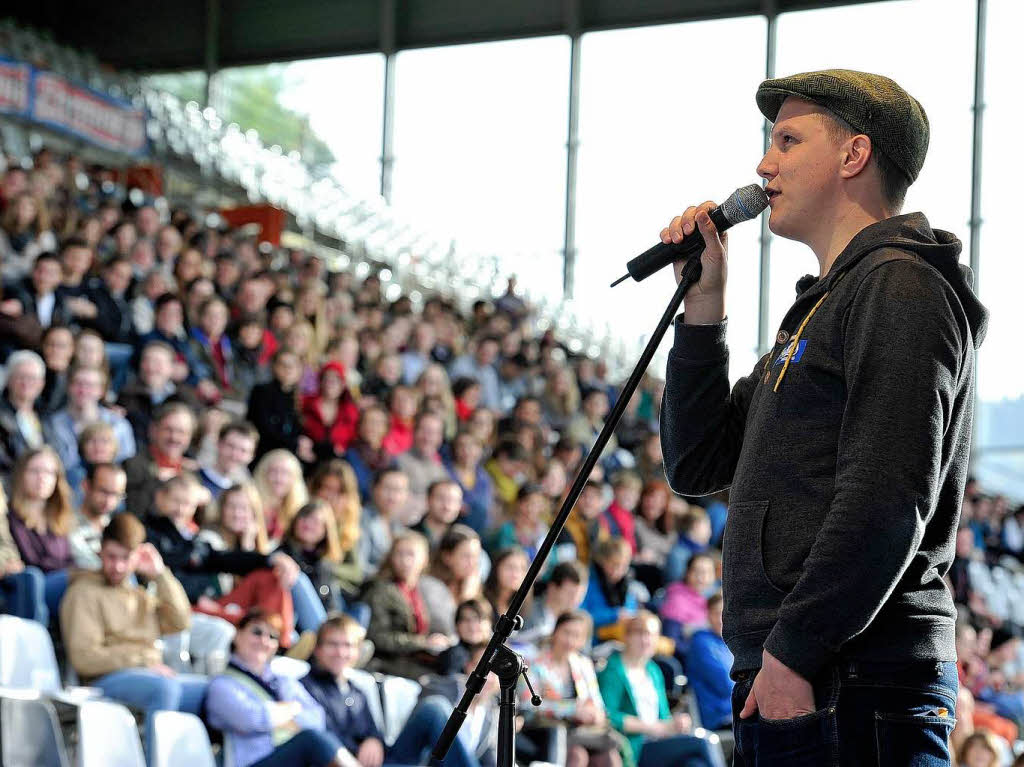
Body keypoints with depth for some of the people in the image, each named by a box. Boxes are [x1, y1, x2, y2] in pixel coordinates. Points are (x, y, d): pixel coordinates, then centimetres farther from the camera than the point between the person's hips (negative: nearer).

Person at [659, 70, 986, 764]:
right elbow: (697, 465, 24)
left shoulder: (900, 290, -7)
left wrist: (794, 653, -21)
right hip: (787, 684, 9)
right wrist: (704, 302, 16)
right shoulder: (824, 307, 24)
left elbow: (887, 500, -19)